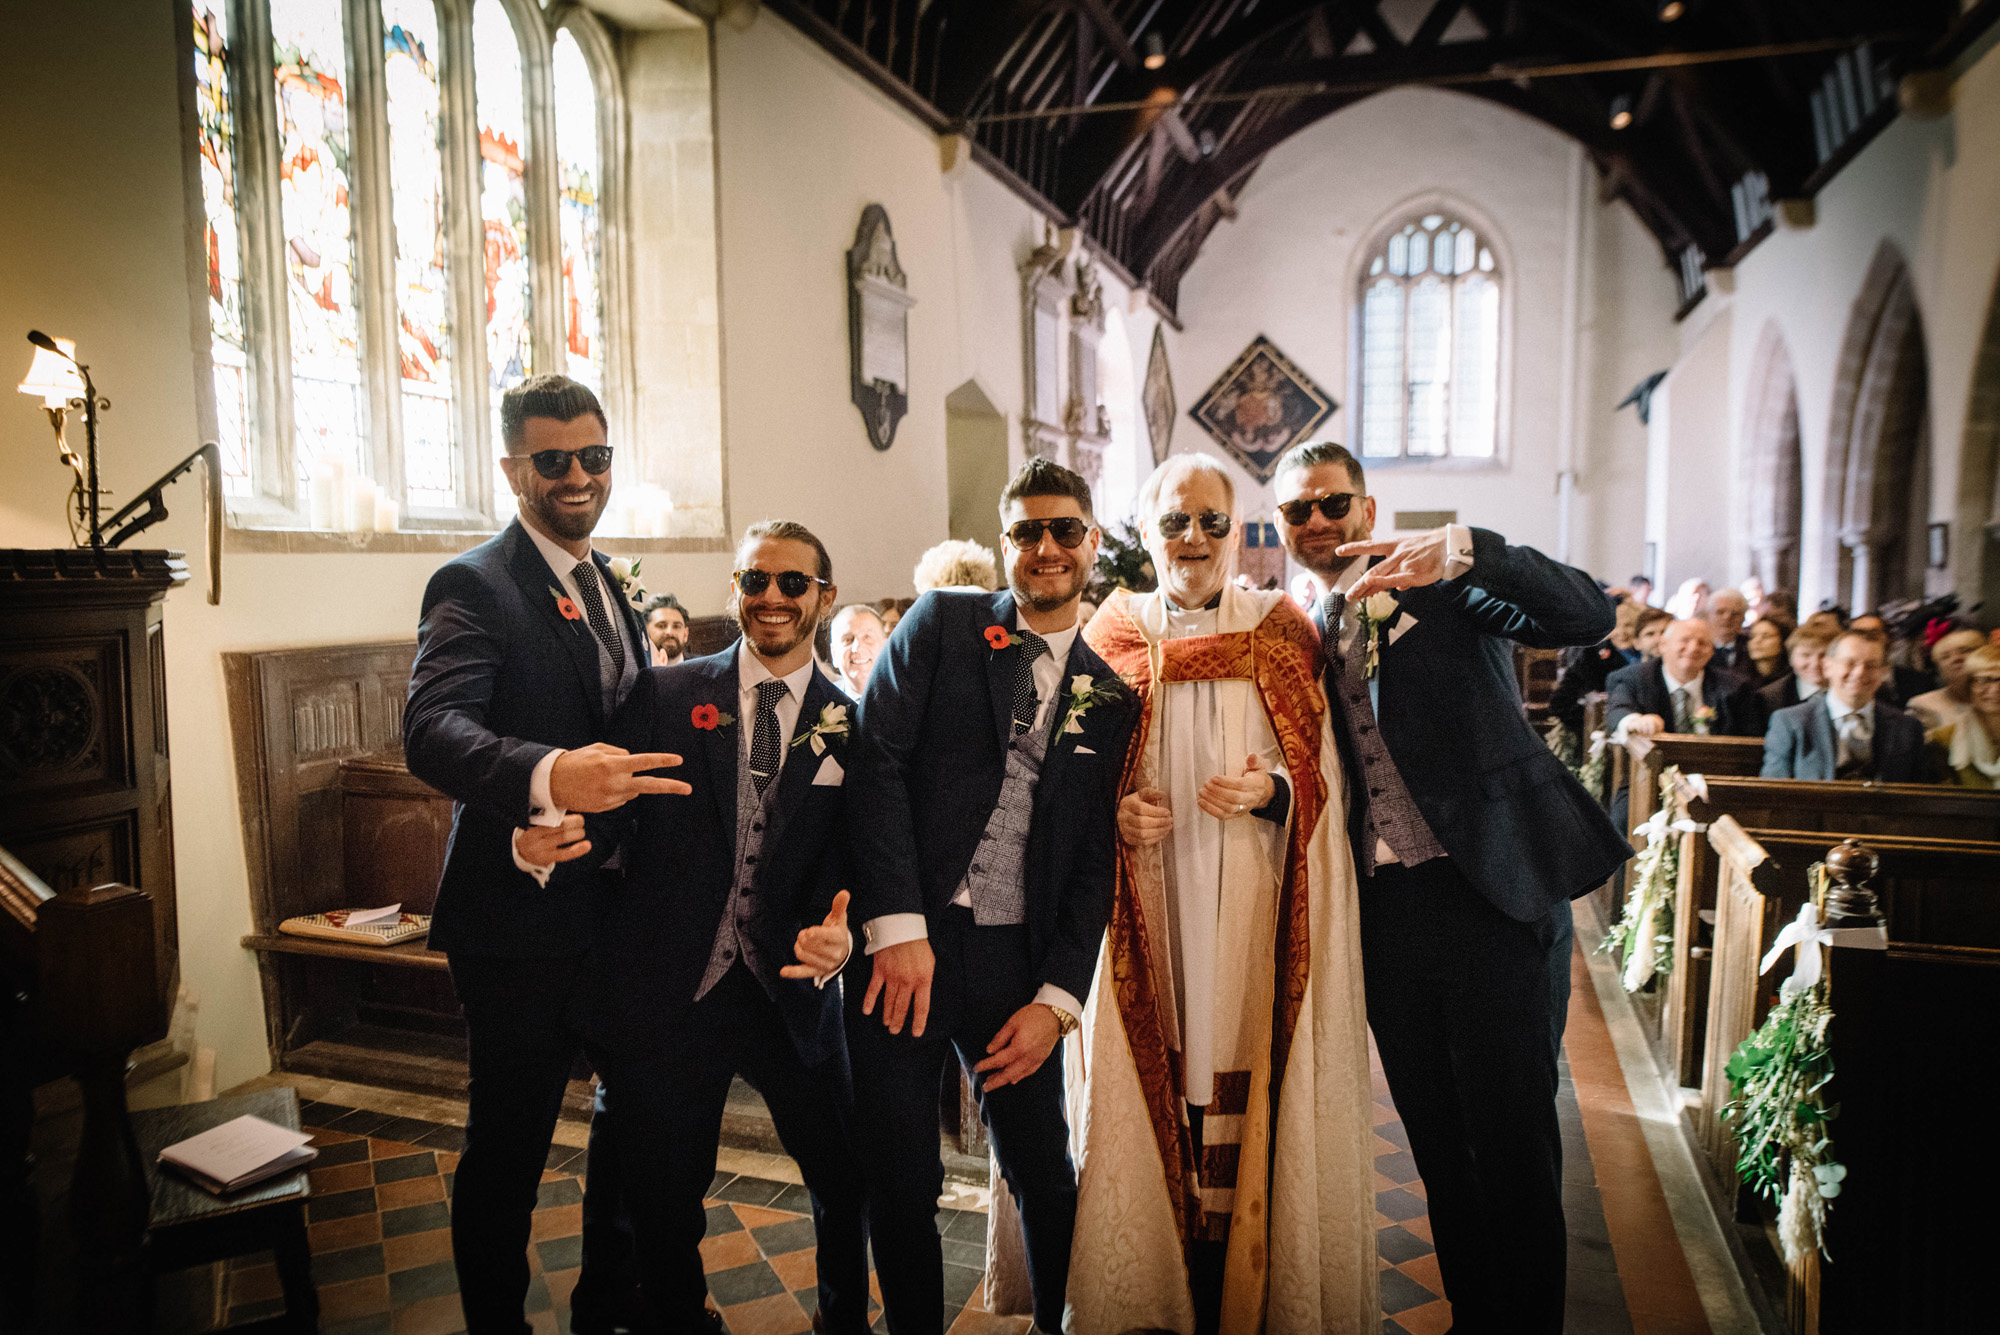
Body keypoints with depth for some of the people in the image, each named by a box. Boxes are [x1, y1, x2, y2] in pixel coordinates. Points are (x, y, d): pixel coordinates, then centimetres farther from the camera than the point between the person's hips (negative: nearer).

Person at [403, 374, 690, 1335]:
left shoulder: (606, 585, 12)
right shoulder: (475, 586, -14)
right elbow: (431, 731, -31)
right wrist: (551, 775, -48)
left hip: (623, 908, 8)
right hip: (523, 921, -8)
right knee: (508, 1148, 4)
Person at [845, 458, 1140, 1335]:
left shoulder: (1109, 698, 11)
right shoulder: (940, 624, 3)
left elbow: (1095, 865, 9)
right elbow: (876, 761, -7)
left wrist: (1058, 999, -1)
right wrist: (897, 925, -15)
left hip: (1014, 958, 2)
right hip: (901, 942, -2)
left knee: (1045, 1179, 11)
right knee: (899, 1182, 7)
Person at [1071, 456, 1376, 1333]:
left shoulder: (1282, 635, 4)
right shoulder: (1113, 638, 5)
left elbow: (1322, 776, 4)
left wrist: (1274, 792, -16)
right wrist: (1112, 813, -11)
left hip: (1250, 907, 0)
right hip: (1150, 911, 1)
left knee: (1249, 1084, 2)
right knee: (1155, 1081, 5)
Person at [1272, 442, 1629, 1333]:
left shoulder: (1443, 588, -2)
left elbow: (1589, 617, -17)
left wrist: (1464, 551, -31)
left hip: (1489, 895, -4)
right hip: (1384, 914, 5)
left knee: (1513, 1142, 3)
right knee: (1437, 1145, 15)